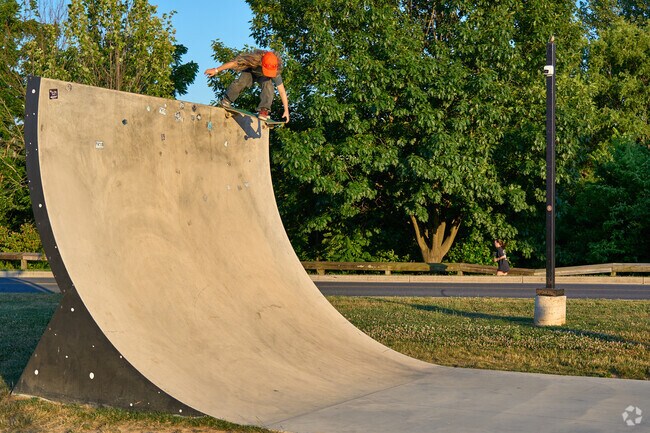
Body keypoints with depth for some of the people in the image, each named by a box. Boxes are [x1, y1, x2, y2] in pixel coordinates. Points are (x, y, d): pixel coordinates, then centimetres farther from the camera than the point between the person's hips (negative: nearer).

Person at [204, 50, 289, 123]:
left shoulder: (276, 71, -38)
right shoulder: (254, 58, -42)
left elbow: (282, 91, -34)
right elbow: (233, 63, -32)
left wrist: (286, 110, -34)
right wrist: (216, 70, -26)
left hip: (262, 77, 0)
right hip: (250, 71, 0)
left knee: (268, 85, -33)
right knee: (241, 82, -29)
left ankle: (263, 110, -28)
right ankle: (226, 101, -8)